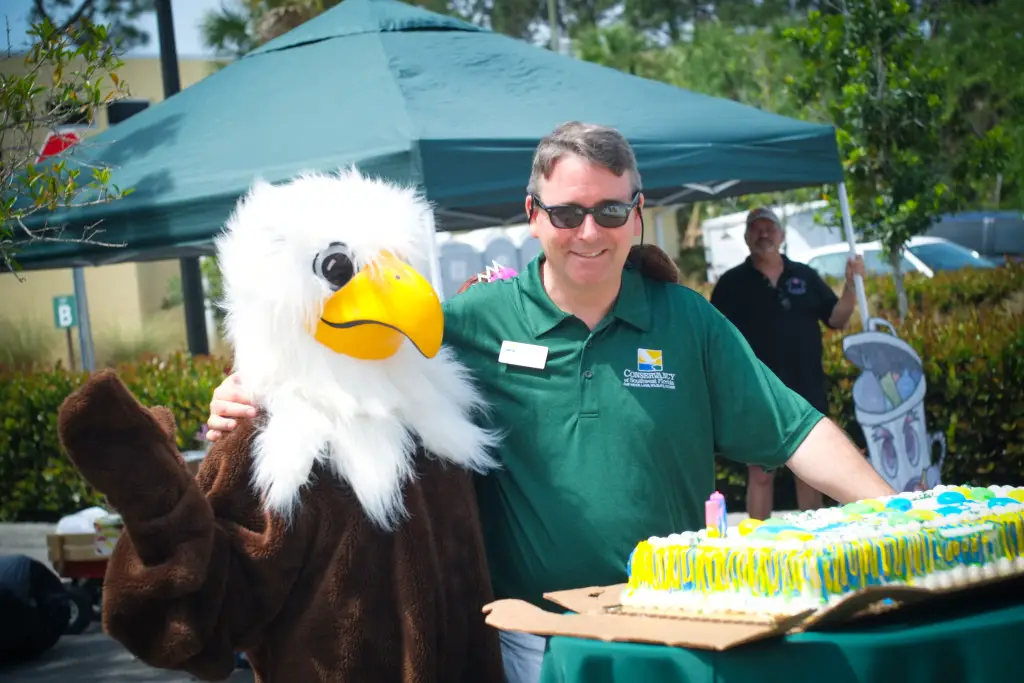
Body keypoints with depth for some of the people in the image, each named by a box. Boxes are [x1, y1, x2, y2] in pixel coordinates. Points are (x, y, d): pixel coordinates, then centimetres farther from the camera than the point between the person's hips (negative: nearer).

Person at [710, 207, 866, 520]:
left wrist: (851, 284, -8)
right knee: (761, 473, 0)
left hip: (807, 391, 3)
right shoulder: (731, 283, 2)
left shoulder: (805, 276, 9)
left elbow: (836, 319, 7)